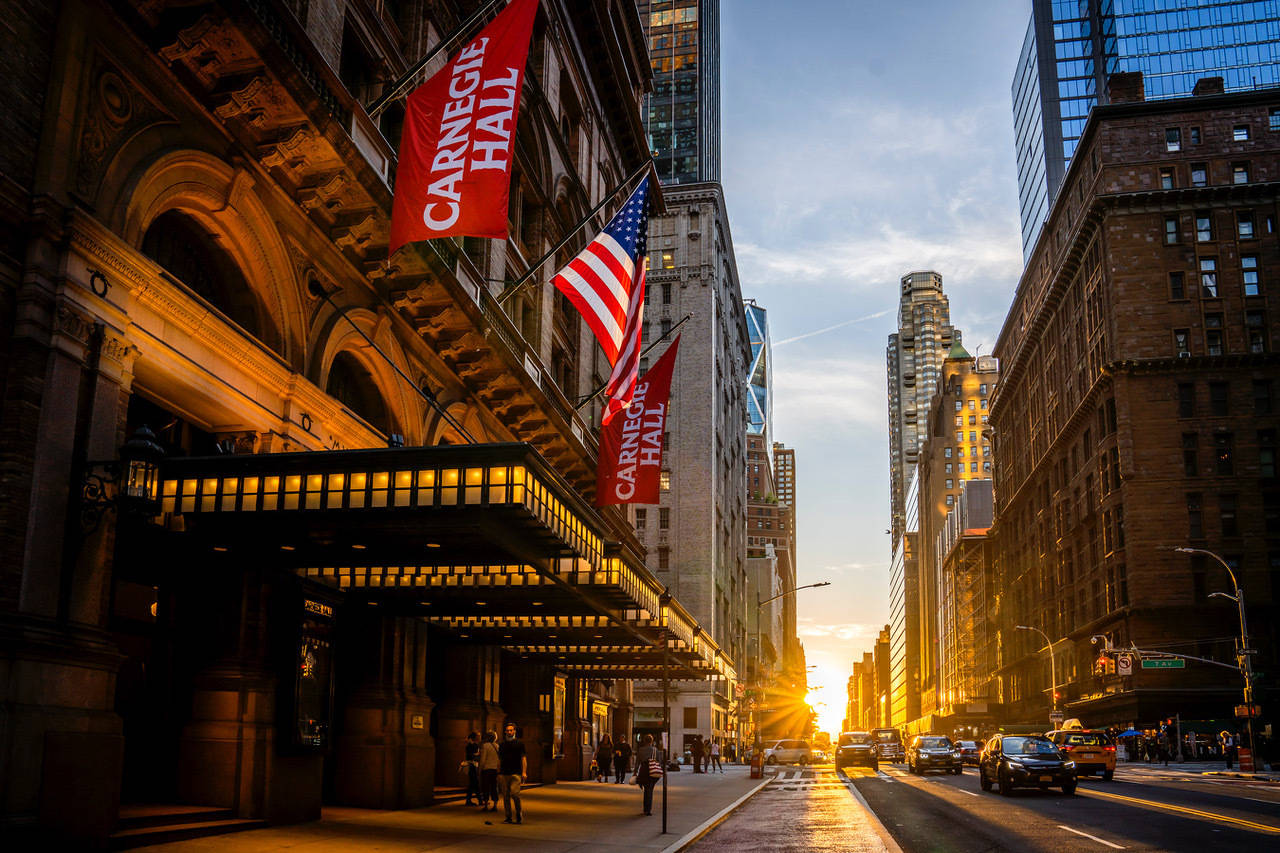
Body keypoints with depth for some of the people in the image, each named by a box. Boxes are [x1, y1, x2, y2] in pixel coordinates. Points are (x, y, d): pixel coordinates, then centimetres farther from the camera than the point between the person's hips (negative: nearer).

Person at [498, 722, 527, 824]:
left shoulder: (519, 743, 5)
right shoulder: (502, 745, 15)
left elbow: (523, 758, 2)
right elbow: (499, 760, 18)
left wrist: (524, 772, -7)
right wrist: (498, 773, 12)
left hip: (516, 773, -4)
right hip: (504, 773, 4)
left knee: (514, 793, -16)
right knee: (505, 796, 2)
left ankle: (519, 812, 4)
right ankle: (508, 817, 9)